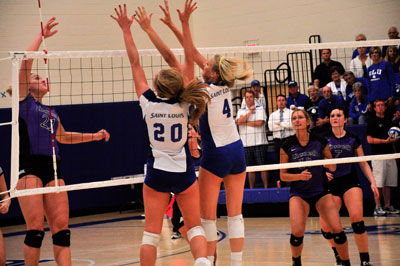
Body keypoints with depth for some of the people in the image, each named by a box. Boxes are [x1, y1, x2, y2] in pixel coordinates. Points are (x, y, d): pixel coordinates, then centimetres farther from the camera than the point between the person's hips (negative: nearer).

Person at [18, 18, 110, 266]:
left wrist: (94, 136, 36)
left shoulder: (52, 111, 23)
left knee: (61, 226, -4)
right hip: (30, 167, -6)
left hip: (53, 168, 6)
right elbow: (26, 62, -4)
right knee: (36, 228, -11)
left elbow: (63, 136, 41)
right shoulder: (24, 101, 6)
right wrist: (42, 35, 0)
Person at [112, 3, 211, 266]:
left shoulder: (149, 104, -11)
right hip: (184, 172, 0)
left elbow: (136, 64, -4)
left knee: (151, 233, 3)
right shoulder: (184, 104, -10)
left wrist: (127, 29, 3)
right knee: (195, 227, 8)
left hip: (157, 173, 0)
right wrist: (185, 23, -6)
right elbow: (189, 60, -8)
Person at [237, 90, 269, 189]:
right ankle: (251, 188, 10)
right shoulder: (241, 111, 15)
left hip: (259, 143, -3)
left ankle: (266, 187, -1)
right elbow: (239, 122, -4)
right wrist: (250, 112, -4)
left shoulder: (260, 109, 5)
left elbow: (260, 122, -10)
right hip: (246, 144, 3)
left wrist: (245, 123, -2)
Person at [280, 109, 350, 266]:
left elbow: (333, 168, 7)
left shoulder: (320, 141, -2)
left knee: (337, 230, -12)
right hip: (298, 193, -1)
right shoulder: (287, 146, -4)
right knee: (297, 232, -17)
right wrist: (299, 176, -17)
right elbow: (283, 176, 0)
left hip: (321, 192, 1)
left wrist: (329, 163, -15)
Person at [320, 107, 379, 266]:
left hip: (350, 182, 0)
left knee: (356, 218, -20)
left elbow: (363, 163, 13)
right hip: (331, 183, 1)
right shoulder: (323, 139, 4)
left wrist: (372, 182, 3)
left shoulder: (353, 139, 7)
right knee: (325, 226, -7)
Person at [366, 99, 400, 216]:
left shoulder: (389, 119, 16)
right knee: (378, 183, -8)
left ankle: (387, 206, 15)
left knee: (389, 182, 9)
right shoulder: (372, 121, -3)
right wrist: (385, 141, -16)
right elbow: (370, 139, -10)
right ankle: (377, 207, -6)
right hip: (378, 155, -7)